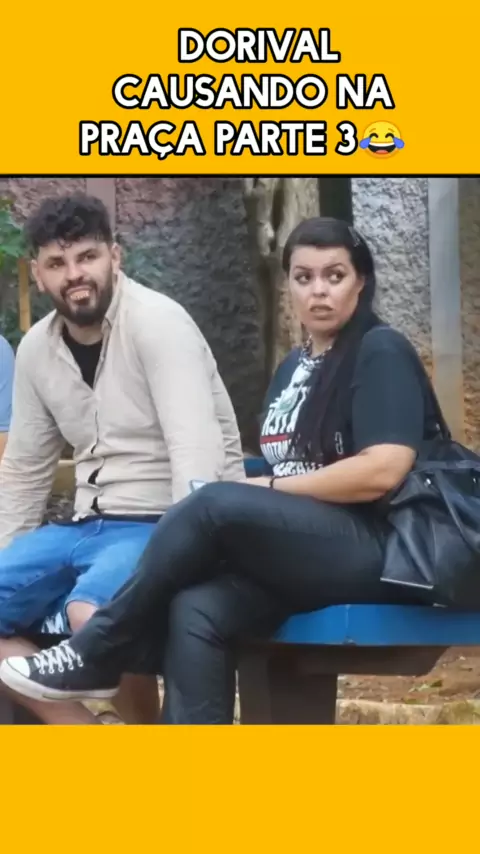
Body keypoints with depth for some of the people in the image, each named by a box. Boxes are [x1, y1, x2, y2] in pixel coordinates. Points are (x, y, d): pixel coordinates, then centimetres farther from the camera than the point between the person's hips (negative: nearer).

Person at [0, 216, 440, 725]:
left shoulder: (381, 352, -4)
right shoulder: (293, 367, 22)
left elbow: (382, 472, -16)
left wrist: (266, 489, -9)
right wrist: (256, 494, -5)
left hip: (375, 547, -7)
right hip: (302, 548, 7)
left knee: (215, 505, -28)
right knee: (196, 613, -24)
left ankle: (96, 657, -15)